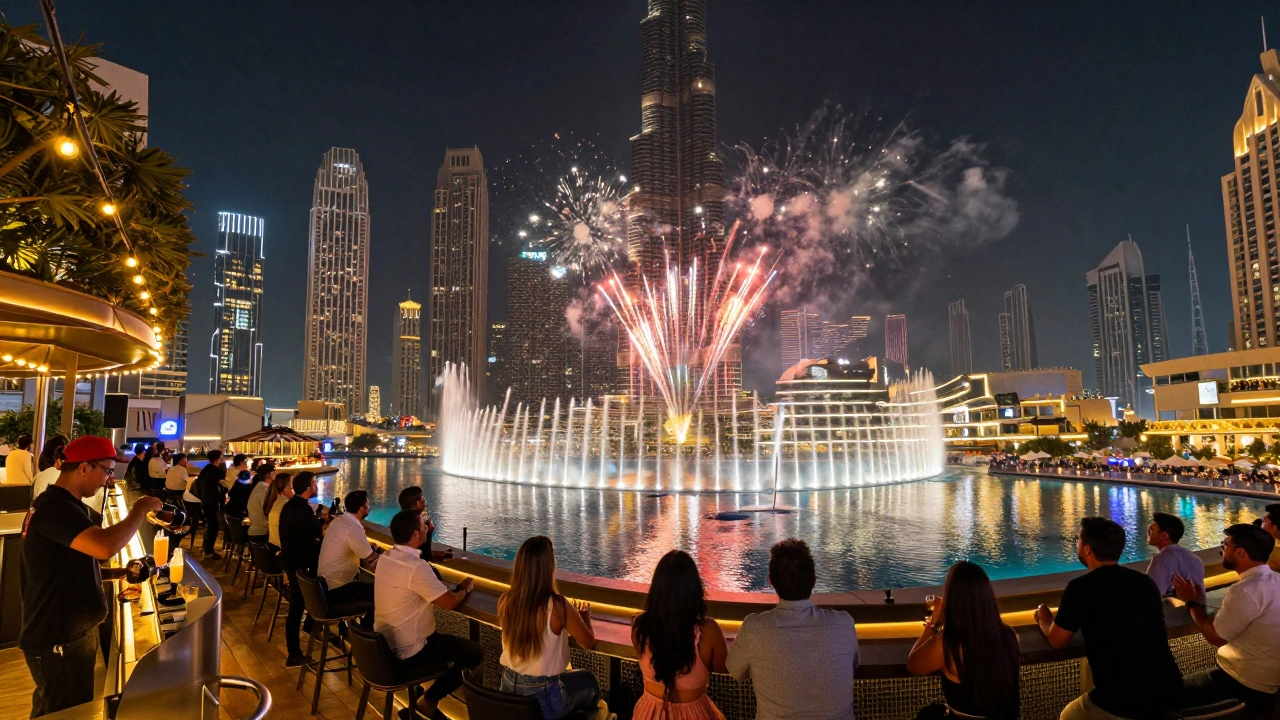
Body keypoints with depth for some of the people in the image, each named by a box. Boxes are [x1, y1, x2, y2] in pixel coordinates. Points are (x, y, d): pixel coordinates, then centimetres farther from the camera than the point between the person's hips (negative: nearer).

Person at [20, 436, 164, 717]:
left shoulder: (59, 504, 11)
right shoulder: (56, 507, -25)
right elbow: (105, 546, -40)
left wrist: (116, 573, 5)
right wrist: (140, 509, -25)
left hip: (67, 631, 10)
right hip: (59, 641, -10)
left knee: (50, 711, 25)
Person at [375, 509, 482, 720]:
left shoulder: (385, 558, 0)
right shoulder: (416, 567, -28)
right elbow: (449, 603, -23)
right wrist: (465, 588, -4)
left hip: (385, 645, 9)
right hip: (407, 653, -9)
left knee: (447, 639, 30)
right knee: (475, 653, 0)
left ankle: (419, 695, 24)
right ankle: (429, 700, 6)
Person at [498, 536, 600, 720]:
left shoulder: (505, 601, -11)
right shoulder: (557, 605, -25)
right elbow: (589, 643, -9)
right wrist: (585, 615, 10)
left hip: (509, 689, 5)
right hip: (543, 698, -4)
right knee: (589, 679, 25)